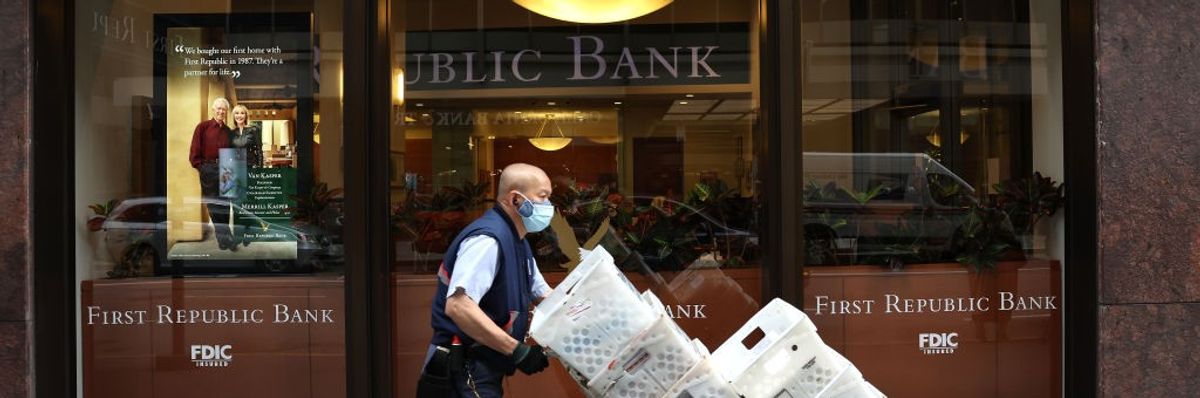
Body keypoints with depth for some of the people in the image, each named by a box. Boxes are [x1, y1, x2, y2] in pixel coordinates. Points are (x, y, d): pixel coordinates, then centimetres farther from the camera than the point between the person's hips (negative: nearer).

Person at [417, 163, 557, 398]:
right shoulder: (488, 239, -20)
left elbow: (543, 295, 24)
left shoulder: (518, 244, 14)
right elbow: (457, 306, -31)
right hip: (463, 373, -10)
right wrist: (517, 351, -29)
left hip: (482, 372, 10)